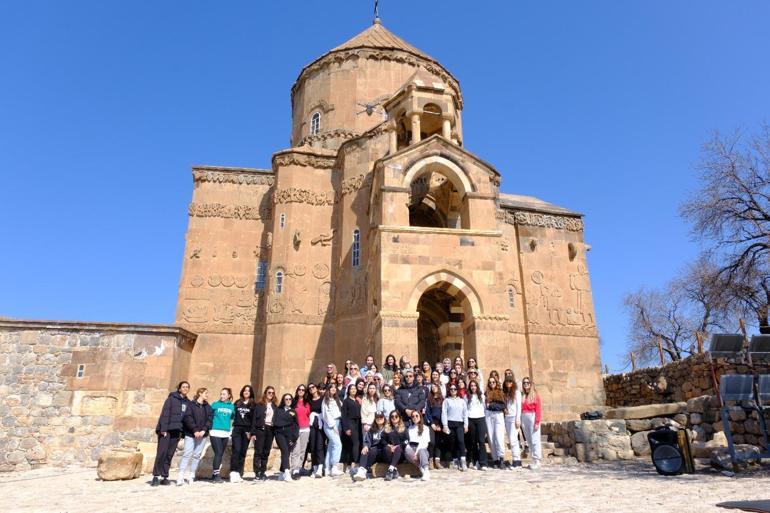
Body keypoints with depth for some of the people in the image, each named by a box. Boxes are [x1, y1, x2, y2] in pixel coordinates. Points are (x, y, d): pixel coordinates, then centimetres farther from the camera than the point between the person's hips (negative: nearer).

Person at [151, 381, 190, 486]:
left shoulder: (187, 402, 14)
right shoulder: (171, 399, -2)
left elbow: (187, 418, 14)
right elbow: (165, 413, -9)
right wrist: (163, 428, -16)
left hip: (177, 431, 5)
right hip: (166, 430, -5)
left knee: (170, 454, 6)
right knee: (161, 452, -8)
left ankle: (164, 477, 11)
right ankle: (156, 476, 0)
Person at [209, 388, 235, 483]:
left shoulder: (231, 406, 9)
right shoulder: (215, 405, 0)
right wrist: (209, 429, -3)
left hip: (226, 434, 4)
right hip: (215, 433, -4)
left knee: (220, 454, 8)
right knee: (218, 453, -13)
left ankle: (214, 474, 20)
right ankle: (216, 475, -8)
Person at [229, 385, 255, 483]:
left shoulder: (253, 405, 6)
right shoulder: (237, 403, 12)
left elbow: (254, 420, 1)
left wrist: (252, 433, -6)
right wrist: (233, 427, 2)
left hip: (246, 431, 0)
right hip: (237, 429, 0)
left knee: (243, 452, 1)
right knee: (236, 450, -13)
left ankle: (239, 473, 7)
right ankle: (233, 472, -16)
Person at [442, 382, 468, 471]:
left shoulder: (462, 401, 16)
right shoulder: (446, 401, 9)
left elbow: (465, 413, 13)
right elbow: (444, 413, 2)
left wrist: (466, 425, 4)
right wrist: (445, 425, -7)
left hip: (460, 424, 0)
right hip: (450, 423, 0)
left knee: (461, 440, -18)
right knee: (453, 443, 1)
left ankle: (463, 461, -21)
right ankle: (456, 461, 12)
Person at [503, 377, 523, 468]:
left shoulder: (516, 392, -2)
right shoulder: (505, 393, 14)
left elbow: (519, 406, -6)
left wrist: (518, 419, -11)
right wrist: (504, 409, 0)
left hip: (514, 417, -6)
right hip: (507, 418, 6)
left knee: (513, 439, -12)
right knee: (511, 440, 5)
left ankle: (516, 460, -8)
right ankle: (518, 460, 11)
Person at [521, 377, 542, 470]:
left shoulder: (535, 394, -1)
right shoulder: (522, 395, 11)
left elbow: (538, 409, -7)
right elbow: (520, 408, 8)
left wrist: (537, 422, -13)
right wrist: (520, 420, 0)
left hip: (532, 417, -5)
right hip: (524, 418, 5)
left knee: (534, 440, -4)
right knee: (528, 440, 8)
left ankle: (537, 461, 2)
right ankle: (533, 460, 15)